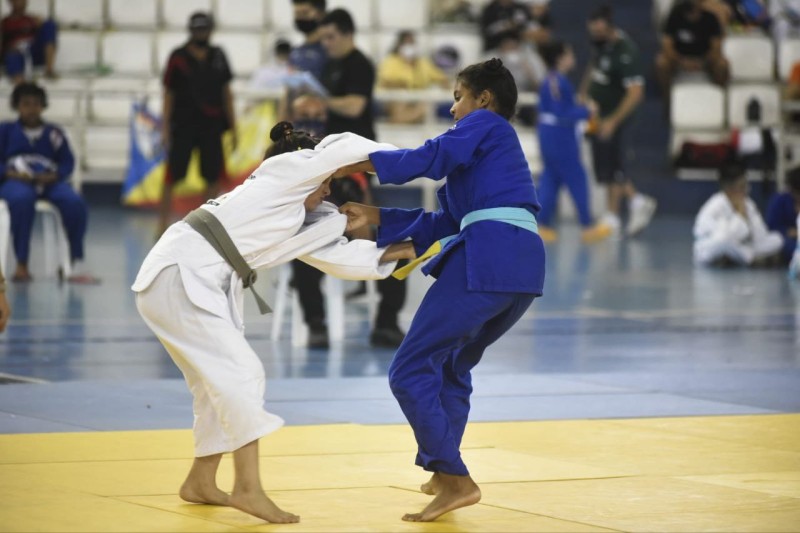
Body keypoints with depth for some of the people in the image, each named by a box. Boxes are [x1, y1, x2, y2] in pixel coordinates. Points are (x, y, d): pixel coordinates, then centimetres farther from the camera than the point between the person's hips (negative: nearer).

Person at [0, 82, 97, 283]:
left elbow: (68, 163, 9)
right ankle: (21, 265, -38)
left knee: (75, 203, -30)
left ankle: (77, 265, -25)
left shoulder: (54, 133, 17)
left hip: (49, 182, 2)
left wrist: (53, 176, -12)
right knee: (22, 200, -40)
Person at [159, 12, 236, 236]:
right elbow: (168, 93, 0)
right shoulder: (178, 58, -1)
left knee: (214, 177, 4)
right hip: (183, 126, -3)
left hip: (211, 126, 3)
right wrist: (165, 128, -6)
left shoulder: (218, 57, 8)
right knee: (172, 177, -4)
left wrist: (233, 127, 10)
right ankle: (163, 224, 0)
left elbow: (226, 92, 13)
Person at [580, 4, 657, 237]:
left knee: (611, 167, -1)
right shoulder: (601, 43, 1)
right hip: (598, 113, 8)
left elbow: (635, 92, -26)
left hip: (616, 115, -8)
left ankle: (612, 218, 9)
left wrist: (613, 121, -26)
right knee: (604, 167, 12)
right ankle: (638, 202, 24)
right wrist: (584, 93, 10)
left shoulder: (625, 52, -24)